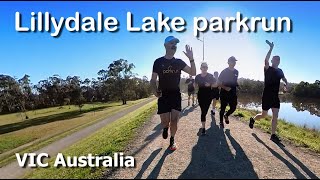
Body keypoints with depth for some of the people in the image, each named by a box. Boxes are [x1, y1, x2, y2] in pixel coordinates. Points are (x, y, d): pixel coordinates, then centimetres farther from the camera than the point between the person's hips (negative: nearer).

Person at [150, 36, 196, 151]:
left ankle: (172, 140, 24)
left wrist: (191, 59, -15)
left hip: (176, 95, 2)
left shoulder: (179, 62, 5)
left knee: (174, 121, 0)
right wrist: (155, 90, -19)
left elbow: (193, 73, -1)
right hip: (163, 95, -2)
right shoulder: (158, 62, -2)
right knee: (165, 121, -2)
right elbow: (153, 80, 1)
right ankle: (166, 127, 35)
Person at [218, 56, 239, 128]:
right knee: (223, 108, 4)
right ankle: (221, 122, 20)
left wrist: (237, 85, 1)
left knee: (233, 108, 5)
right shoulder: (224, 71, -8)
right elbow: (219, 83, -8)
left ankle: (226, 115, 35)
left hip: (233, 93, 5)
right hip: (224, 93, -5)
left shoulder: (236, 72, 7)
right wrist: (225, 87, -22)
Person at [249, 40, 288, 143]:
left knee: (275, 115, -2)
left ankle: (273, 135, 4)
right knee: (264, 115, 3)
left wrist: (286, 85, 4)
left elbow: (284, 79, 27)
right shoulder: (268, 69, -6)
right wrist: (271, 48, -30)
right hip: (267, 95, -5)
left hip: (275, 96, 5)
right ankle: (253, 119, 33)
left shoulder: (280, 71, 12)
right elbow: (266, 60, -26)